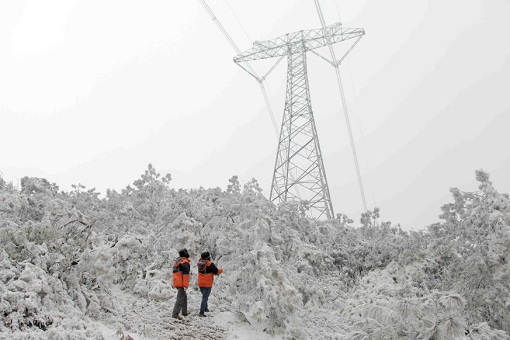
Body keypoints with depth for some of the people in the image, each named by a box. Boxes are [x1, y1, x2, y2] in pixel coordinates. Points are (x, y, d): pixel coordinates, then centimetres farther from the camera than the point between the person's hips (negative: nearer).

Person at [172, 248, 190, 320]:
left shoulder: (177, 262, 17)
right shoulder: (185, 262, -11)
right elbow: (185, 274, -18)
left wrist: (173, 284, 30)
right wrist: (186, 285, -18)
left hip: (176, 282, 9)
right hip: (181, 283, -9)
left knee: (184, 296, 21)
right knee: (180, 298, -9)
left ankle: (184, 312, 29)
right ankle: (175, 314, -15)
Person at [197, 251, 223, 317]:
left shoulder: (199, 263, -3)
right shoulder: (210, 264, -18)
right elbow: (216, 272, -11)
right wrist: (221, 270, 7)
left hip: (200, 284, 6)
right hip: (207, 284, -6)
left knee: (204, 296, 26)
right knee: (205, 298, -2)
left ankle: (205, 308, 40)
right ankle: (201, 312, -6)